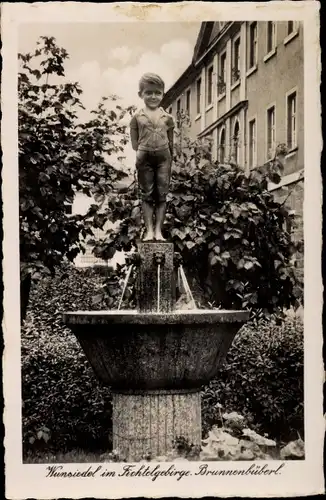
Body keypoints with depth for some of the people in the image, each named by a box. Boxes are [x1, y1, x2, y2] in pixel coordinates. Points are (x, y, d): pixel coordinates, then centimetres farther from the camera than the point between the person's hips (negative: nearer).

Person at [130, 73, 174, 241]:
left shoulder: (167, 118, 7)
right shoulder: (137, 117, 4)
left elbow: (171, 142, 9)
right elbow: (134, 141, 5)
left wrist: (170, 161, 4)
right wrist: (139, 152, -7)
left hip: (163, 158, 1)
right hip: (144, 158, -1)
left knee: (161, 195, 1)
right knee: (147, 195, 2)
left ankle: (158, 230, 5)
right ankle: (149, 230, 4)